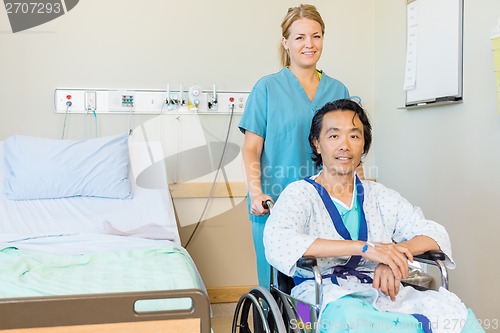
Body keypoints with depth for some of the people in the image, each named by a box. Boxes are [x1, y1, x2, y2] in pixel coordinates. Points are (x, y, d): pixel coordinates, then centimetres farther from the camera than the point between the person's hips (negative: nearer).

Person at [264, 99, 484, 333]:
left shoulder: (380, 196, 15)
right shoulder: (300, 194, 1)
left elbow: (435, 234, 7)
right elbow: (276, 244, -19)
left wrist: (396, 253, -16)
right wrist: (364, 247, -22)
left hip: (383, 291, 3)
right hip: (325, 294, -2)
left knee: (451, 307, -25)